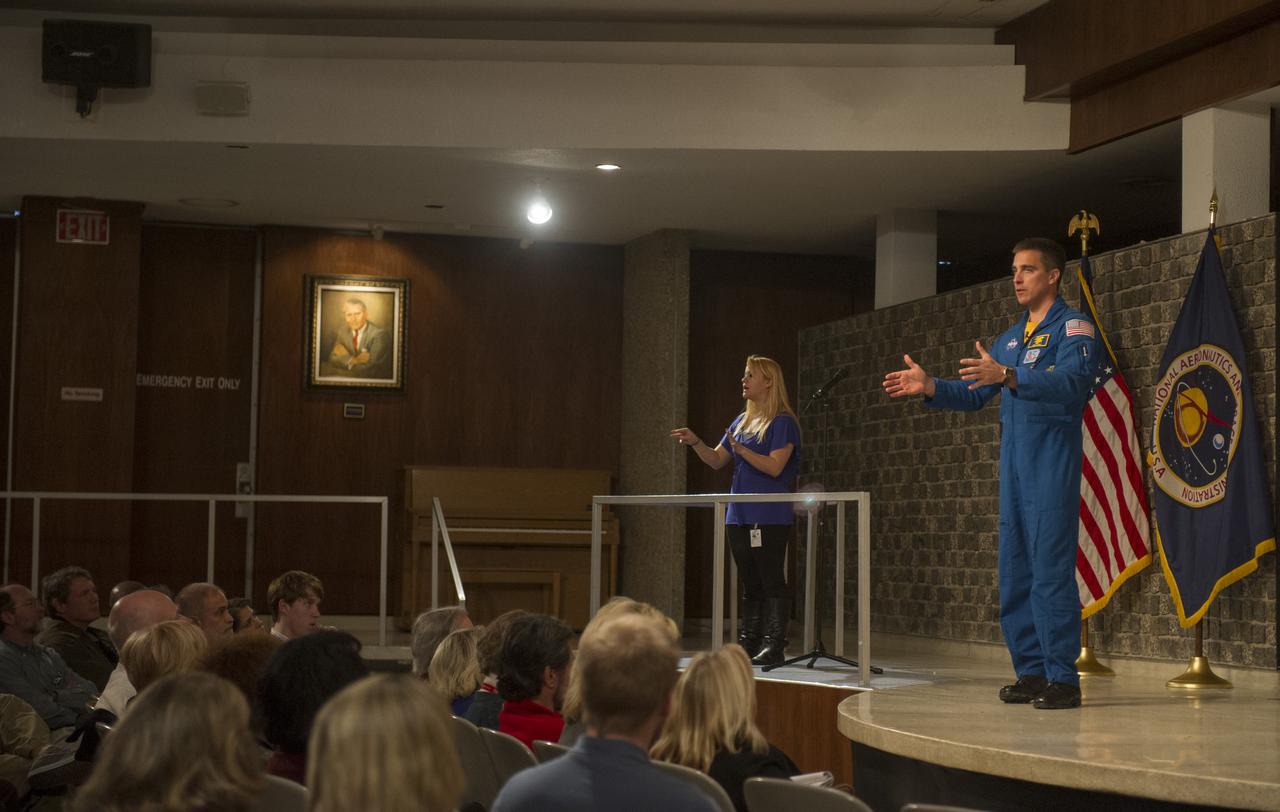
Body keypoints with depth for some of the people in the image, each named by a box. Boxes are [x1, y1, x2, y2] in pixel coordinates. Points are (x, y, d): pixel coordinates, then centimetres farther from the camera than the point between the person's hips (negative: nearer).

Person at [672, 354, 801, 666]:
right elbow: (717, 460, 17)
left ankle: (774, 645, -3)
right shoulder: (742, 421, 17)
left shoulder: (782, 422, -7)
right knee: (749, 584, 11)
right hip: (739, 514, 8)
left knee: (772, 582, -5)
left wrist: (740, 449, -23)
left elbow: (775, 466, -16)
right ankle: (747, 644, 14)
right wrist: (696, 443, 0)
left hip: (770, 516, -8)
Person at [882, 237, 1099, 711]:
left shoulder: (1073, 328, -3)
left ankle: (1063, 678, -7)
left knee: (1051, 567, -11)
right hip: (1013, 460, 8)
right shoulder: (1010, 338, 21)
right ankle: (1032, 672, 14)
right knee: (1014, 569, 8)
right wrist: (929, 387, 6)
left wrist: (1007, 376, -34)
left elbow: (1071, 382, -22)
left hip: (1053, 461, -8)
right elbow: (973, 395, 22)